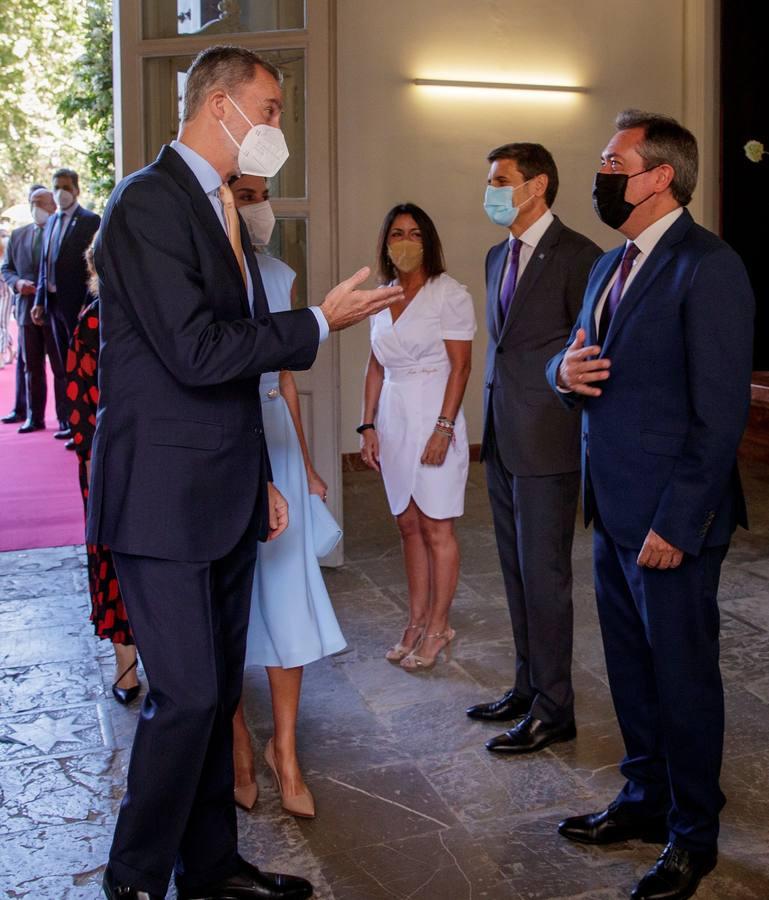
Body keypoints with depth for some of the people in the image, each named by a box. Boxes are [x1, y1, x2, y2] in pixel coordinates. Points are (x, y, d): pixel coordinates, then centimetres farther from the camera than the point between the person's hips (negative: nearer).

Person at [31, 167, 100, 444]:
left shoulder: (90, 221, -7)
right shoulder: (51, 222, 15)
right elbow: (44, 265, 17)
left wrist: (87, 305, -19)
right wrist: (39, 302, 11)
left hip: (77, 305, -7)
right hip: (54, 304, 7)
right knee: (62, 367, 12)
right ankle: (67, 422, 20)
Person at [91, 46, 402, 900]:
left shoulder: (222, 209, 16)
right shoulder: (148, 201, -13)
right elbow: (198, 352, -22)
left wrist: (261, 479, 18)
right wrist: (319, 322, -13)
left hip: (225, 498, 9)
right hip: (165, 499, -9)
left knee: (218, 689, 15)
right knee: (186, 695, -4)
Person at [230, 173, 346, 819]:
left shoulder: (280, 276, 10)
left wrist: (305, 463, 16)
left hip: (274, 438, 4)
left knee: (285, 592, 3)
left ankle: (285, 751, 17)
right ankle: (240, 746, 23)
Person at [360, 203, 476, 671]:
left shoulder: (450, 294, -7)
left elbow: (460, 366, -10)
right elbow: (376, 368, 14)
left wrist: (443, 427, -16)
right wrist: (369, 426, 8)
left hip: (434, 418, -6)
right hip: (393, 421, 6)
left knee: (436, 527, 0)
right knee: (410, 526, 10)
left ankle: (437, 628, 10)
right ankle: (417, 623, 19)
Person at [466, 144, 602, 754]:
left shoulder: (577, 256, -11)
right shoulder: (498, 256, 15)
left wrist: (589, 450, -11)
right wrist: (492, 428, 15)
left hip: (548, 443, -8)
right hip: (502, 441, 8)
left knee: (543, 576, 0)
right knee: (517, 573, 16)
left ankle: (553, 710, 13)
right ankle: (529, 687, 30)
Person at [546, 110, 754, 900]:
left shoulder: (707, 268, -14)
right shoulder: (610, 266, 13)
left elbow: (719, 414, -18)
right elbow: (580, 359, 20)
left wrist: (675, 524, -19)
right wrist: (564, 370, -5)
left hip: (669, 520, -8)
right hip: (612, 510, 8)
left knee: (682, 678, 7)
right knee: (630, 668, 19)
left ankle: (692, 835, 25)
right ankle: (645, 799, 37)